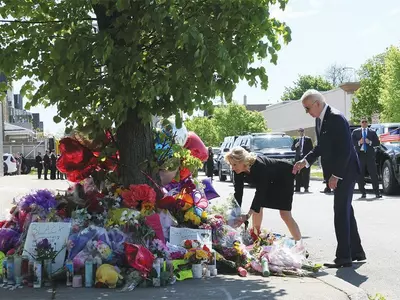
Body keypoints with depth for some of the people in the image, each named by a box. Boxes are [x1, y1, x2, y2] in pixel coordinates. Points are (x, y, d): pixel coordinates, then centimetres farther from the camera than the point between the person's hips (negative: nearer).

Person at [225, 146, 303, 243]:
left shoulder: (259, 166, -41)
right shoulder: (238, 169, -21)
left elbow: (260, 191, -43)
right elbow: (238, 191, -19)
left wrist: (248, 215, -51)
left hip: (285, 177, -8)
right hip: (270, 180, 8)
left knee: (285, 214, -14)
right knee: (258, 205, 1)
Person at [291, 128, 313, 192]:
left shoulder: (308, 139, 6)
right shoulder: (296, 140, 17)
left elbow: (311, 148, 2)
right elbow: (292, 148, 12)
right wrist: (295, 146, -10)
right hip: (298, 158, 3)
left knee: (306, 174, -5)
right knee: (298, 174, 2)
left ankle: (306, 188, -5)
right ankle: (298, 188, 4)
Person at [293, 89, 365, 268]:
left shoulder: (336, 118, -20)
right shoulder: (319, 120, 9)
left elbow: (345, 149, -23)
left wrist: (336, 175, -22)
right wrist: (305, 161, 5)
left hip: (345, 171, -10)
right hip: (335, 173, 10)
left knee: (341, 212, -8)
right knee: (345, 211, 16)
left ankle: (344, 257, -4)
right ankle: (356, 251, 26)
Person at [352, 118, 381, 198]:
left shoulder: (372, 132, 12)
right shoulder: (355, 132, 11)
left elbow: (378, 143, 6)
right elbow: (352, 142, 2)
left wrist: (370, 142, -10)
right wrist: (359, 142, -14)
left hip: (370, 155, 0)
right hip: (360, 154, 0)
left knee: (374, 174, -4)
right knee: (360, 175, 1)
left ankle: (377, 192, -1)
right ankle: (363, 193, 7)